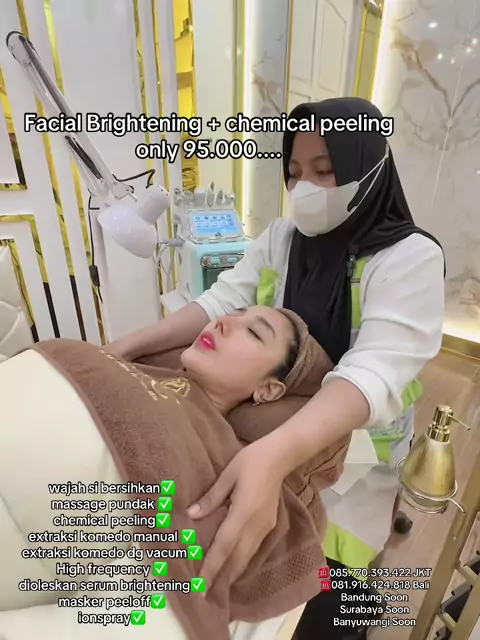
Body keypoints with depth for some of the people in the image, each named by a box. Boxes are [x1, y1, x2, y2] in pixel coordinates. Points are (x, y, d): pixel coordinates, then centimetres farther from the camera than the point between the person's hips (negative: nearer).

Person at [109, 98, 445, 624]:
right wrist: (128, 347, -23)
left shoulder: (411, 256, -17)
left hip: (352, 443, -3)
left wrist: (275, 453, -48)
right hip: (270, 430, 4)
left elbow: (376, 369, -31)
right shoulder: (280, 238, 0)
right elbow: (221, 301, -10)